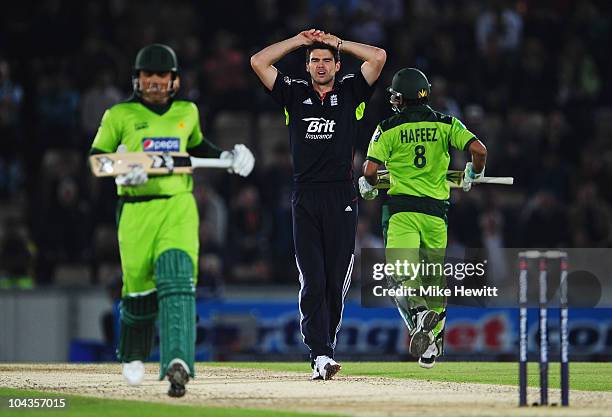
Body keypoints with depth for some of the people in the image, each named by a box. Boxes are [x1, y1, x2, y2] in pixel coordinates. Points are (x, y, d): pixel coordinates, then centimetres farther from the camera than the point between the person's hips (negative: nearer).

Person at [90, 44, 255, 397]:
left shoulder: (187, 112, 13)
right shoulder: (120, 115, 3)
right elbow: (96, 159, 4)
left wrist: (227, 157, 16)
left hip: (179, 207, 1)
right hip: (136, 209, -1)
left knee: (178, 280, -19)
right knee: (139, 287, 4)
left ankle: (178, 362, -32)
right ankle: (133, 356, 34)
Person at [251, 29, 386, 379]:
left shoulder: (350, 92, 11)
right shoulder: (295, 94, 13)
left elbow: (378, 57, 0)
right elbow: (258, 61, 7)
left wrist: (336, 42, 8)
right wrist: (301, 40, 11)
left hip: (342, 198, 0)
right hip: (305, 199, 0)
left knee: (336, 282, 0)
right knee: (312, 282, -7)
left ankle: (325, 351, 12)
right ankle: (321, 355, -12)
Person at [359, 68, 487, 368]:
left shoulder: (388, 129, 1)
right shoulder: (446, 125, 7)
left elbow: (370, 168, -8)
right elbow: (478, 150, -5)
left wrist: (368, 186, 15)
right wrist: (473, 175, 16)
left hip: (401, 210, -3)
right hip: (436, 211, 3)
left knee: (401, 272, -8)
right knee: (434, 275, 14)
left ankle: (418, 313, -37)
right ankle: (431, 346, 18)